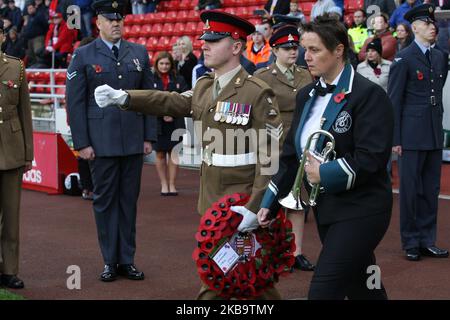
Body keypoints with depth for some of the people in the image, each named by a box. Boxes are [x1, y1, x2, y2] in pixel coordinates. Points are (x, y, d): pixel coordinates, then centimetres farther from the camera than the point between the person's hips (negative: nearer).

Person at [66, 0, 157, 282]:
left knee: (129, 200, 7)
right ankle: (110, 261, 13)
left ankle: (127, 260, 15)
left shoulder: (139, 53, 8)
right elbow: (75, 101, -2)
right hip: (101, 142, -2)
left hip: (134, 141, 2)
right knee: (105, 201, 4)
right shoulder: (84, 56, 0)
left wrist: (150, 136, 4)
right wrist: (82, 142, -7)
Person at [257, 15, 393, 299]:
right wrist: (270, 204, 6)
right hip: (326, 209, 7)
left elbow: (371, 158, -19)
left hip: (359, 210, -7)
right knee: (361, 288, 17)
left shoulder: (368, 94, -12)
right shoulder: (307, 96, 10)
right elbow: (291, 155, 12)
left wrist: (324, 173, -17)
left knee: (323, 291, -12)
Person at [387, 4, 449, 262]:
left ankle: (427, 241, 18)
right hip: (412, 134, -6)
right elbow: (394, 101, -7)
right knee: (410, 189, 1)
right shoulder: (404, 59, -6)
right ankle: (411, 243, 11)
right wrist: (395, 138, -10)